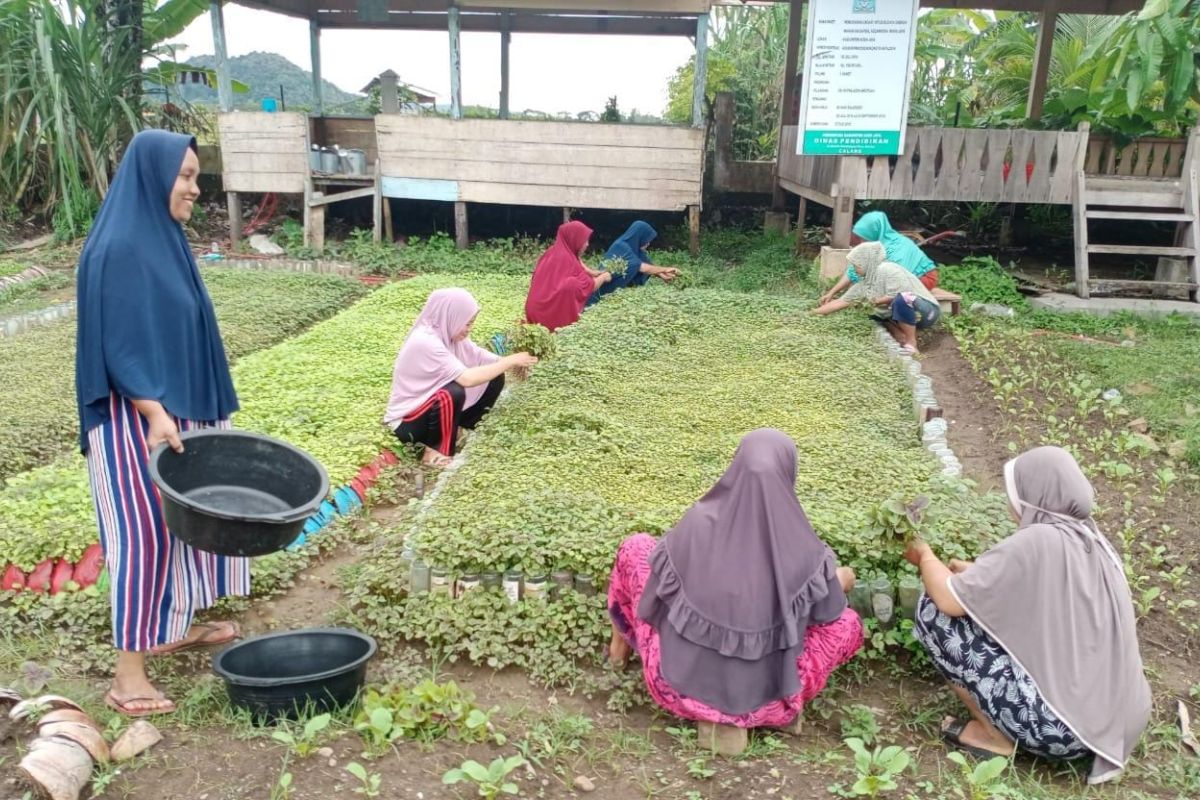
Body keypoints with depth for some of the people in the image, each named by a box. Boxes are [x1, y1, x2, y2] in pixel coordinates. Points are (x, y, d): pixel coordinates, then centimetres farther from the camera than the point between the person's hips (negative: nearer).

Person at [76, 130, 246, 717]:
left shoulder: (162, 237, 10)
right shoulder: (118, 248, -18)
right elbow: (118, 345, -21)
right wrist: (155, 413, -28)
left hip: (179, 408, 10)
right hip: (140, 417, -9)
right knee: (143, 531, -4)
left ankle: (175, 626, 34)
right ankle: (128, 669, 6)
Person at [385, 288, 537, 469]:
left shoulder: (449, 332, -5)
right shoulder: (424, 341, -30)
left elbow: (481, 357, -1)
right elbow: (467, 378, -37)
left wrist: (510, 362, -21)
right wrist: (511, 361, -29)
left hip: (437, 407, 8)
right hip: (406, 422, -8)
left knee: (495, 378, -2)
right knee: (453, 393, -37)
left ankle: (456, 430, 8)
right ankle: (436, 452, -15)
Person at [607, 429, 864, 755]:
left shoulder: (699, 520, -16)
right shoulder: (802, 548, -17)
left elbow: (652, 597, -2)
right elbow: (829, 611, 3)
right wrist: (838, 582, 25)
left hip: (680, 685, 1)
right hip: (761, 699, 0)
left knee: (635, 546, 14)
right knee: (848, 623, 22)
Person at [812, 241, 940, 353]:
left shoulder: (886, 270, -19)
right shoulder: (866, 283, 4)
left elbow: (896, 296, -29)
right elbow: (841, 302, 7)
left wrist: (876, 301, -13)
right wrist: (813, 312, 5)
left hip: (927, 310, -9)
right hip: (908, 311, 9)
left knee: (902, 298, -35)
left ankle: (911, 343, -20)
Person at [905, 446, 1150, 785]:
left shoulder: (1036, 542, -20)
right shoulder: (1092, 541, 5)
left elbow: (949, 598, -17)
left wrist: (925, 556, 3)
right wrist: (977, 573, 21)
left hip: (1061, 724, -9)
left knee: (934, 609, -8)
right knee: (994, 610, 24)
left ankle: (995, 734, 5)